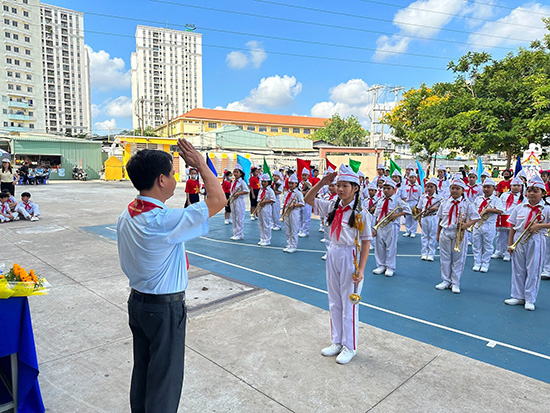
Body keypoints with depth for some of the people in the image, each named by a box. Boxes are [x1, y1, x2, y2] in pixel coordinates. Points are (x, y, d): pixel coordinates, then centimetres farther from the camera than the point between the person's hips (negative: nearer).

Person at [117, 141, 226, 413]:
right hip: (165, 308, -8)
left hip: (137, 301, 8)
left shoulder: (126, 216, -1)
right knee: (165, 379, 10)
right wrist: (200, 164, -14)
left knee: (142, 370, 24)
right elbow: (218, 199, -26)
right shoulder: (164, 221, -29)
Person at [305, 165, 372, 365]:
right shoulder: (332, 207, 2)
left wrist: (360, 269, -16)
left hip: (350, 257, -6)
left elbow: (366, 242, -11)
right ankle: (337, 342, 33)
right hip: (333, 254, 6)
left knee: (349, 305, 6)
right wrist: (322, 182, -6)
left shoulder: (361, 213, -12)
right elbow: (308, 199, 8)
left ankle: (350, 347, 23)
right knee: (334, 303, 16)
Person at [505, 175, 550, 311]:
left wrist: (539, 225, -21)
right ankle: (518, 296, 21)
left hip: (535, 241, -2)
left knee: (533, 270, 3)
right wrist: (510, 243, 3)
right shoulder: (519, 207, 4)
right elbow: (513, 227, 6)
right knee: (518, 269, 8)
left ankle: (529, 300, 14)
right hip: (518, 241, 2)